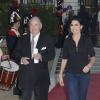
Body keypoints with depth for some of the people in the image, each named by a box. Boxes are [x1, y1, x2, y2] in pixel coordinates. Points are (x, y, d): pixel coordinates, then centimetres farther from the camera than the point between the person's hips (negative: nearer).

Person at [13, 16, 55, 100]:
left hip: (41, 75, -1)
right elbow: (16, 53, 11)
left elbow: (52, 54, -2)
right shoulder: (23, 39, 9)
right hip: (25, 75, 1)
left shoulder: (47, 39, 2)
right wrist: (21, 58, -10)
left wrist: (41, 56, -20)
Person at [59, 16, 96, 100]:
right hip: (71, 74, 0)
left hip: (84, 74, 0)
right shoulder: (67, 41, -1)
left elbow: (93, 57, 1)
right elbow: (64, 59, 5)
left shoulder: (87, 40, -4)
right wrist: (61, 74, 2)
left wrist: (89, 65, -20)